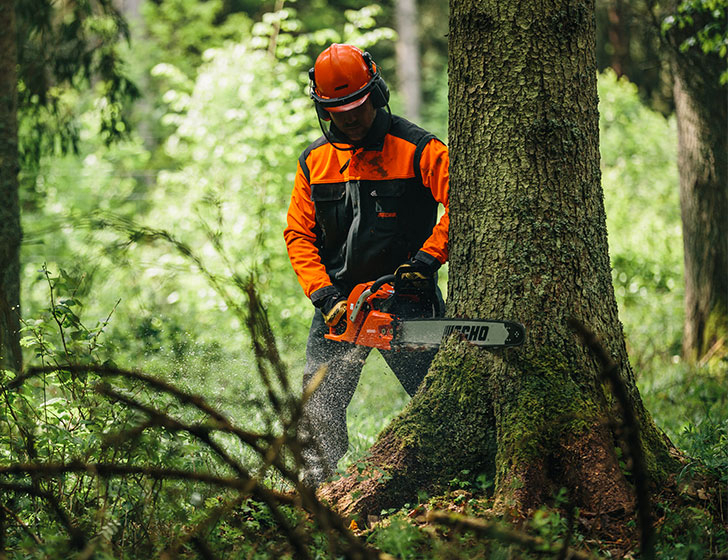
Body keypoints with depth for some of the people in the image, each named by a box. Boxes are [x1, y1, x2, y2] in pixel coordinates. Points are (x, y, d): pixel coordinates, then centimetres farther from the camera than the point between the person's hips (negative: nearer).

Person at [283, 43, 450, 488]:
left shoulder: (418, 149, -6)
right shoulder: (315, 161, 8)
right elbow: (299, 235, 6)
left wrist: (426, 258, -23)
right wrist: (325, 296, -7)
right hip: (339, 303, 3)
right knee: (320, 412, -2)